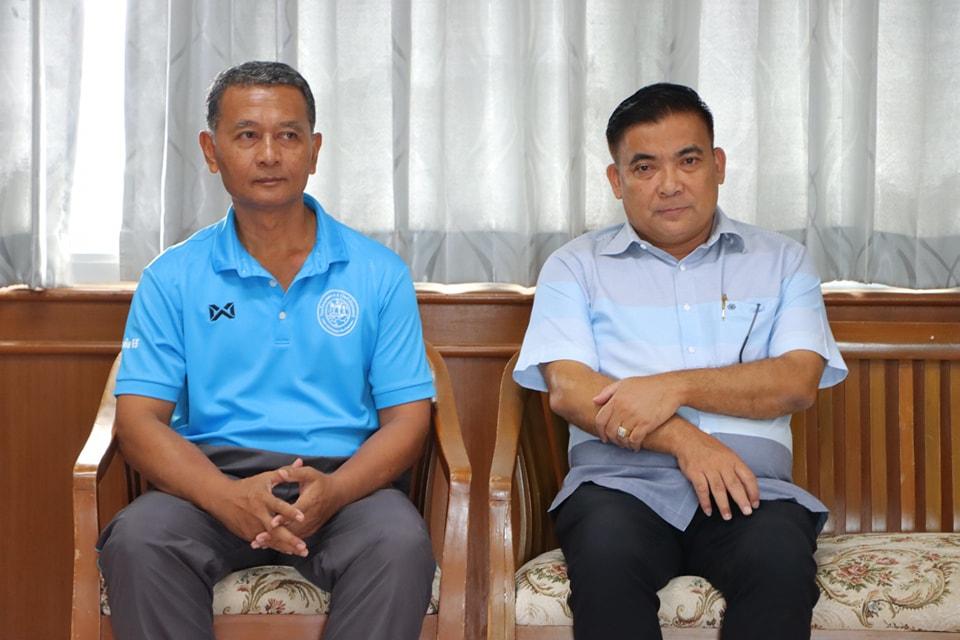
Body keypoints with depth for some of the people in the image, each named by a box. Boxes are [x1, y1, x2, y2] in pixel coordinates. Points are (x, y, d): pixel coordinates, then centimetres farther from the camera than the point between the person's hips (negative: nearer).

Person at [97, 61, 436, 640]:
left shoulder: (379, 274, 8)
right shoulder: (173, 279, 8)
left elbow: (407, 418, 4)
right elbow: (139, 419, 0)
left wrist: (333, 492, -18)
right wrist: (227, 497, -20)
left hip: (343, 482, 0)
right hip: (213, 477, 1)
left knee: (401, 543, -33)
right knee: (138, 539, -31)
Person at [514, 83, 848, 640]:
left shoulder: (781, 261, 17)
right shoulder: (576, 266, 14)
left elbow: (799, 382, 2)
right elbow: (568, 390, -1)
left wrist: (676, 387, -11)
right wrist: (682, 439, -15)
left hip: (748, 480, 1)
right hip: (622, 478, 0)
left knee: (781, 557, -34)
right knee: (607, 549, -36)